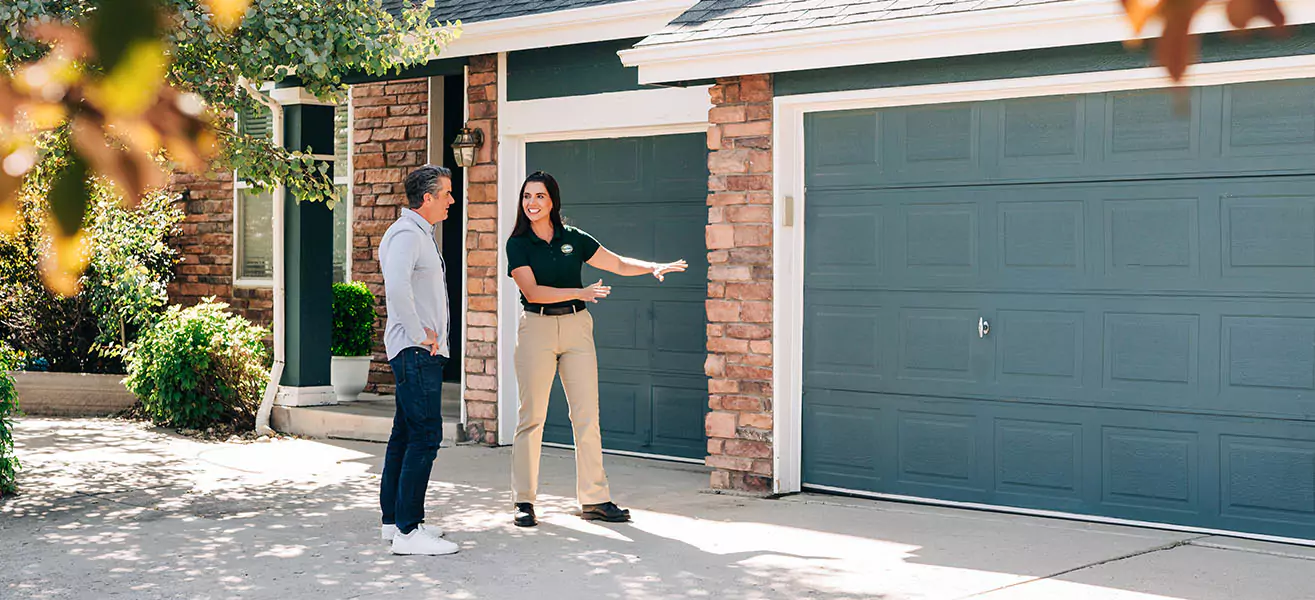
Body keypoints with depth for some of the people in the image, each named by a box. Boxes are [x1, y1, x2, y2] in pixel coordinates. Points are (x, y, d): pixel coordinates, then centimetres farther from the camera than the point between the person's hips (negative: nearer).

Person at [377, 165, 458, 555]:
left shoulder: (421, 233, 20)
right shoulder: (406, 234, -14)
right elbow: (397, 288, -30)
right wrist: (420, 335, -21)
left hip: (423, 351, 11)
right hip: (416, 352, -11)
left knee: (405, 435, 13)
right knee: (425, 437, -13)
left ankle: (394, 519, 19)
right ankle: (407, 531, -13)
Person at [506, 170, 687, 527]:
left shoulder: (573, 239, 10)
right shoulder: (518, 244, 0)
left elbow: (618, 263, 14)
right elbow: (532, 291, -12)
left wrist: (654, 267, -2)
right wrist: (580, 292, -21)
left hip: (577, 327, 3)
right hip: (537, 327, -3)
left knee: (587, 416, 1)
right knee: (531, 417, -3)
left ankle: (594, 499, 6)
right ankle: (524, 502, 4)